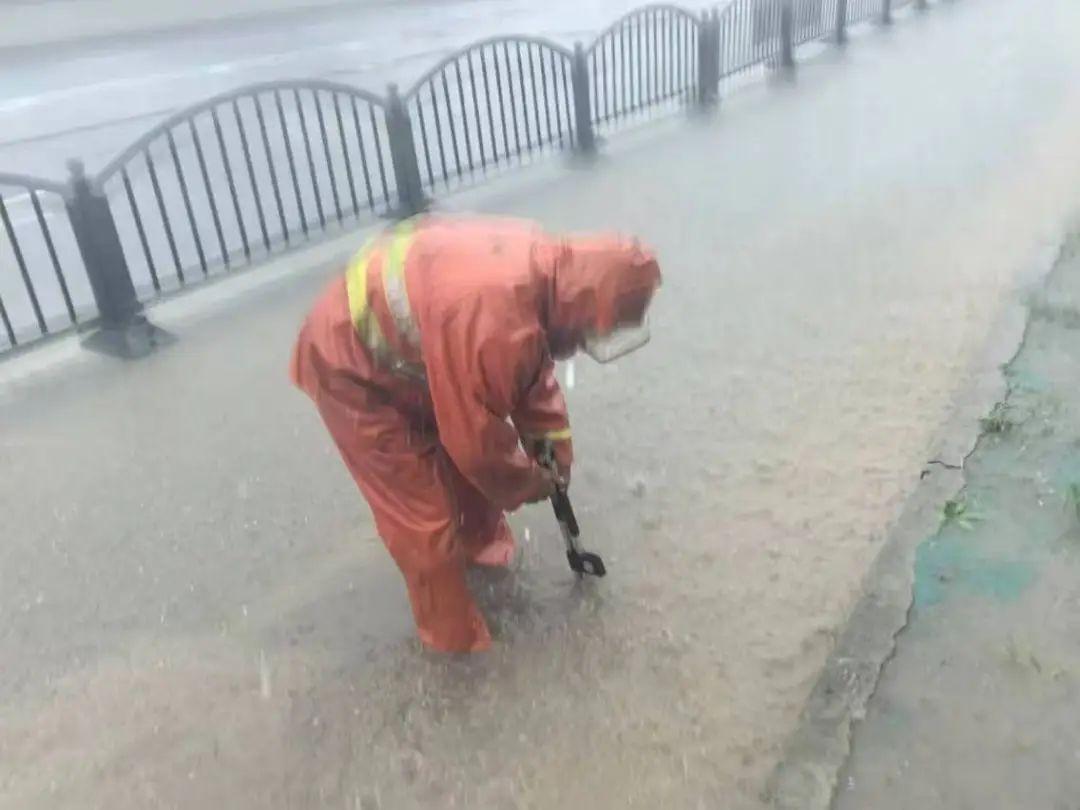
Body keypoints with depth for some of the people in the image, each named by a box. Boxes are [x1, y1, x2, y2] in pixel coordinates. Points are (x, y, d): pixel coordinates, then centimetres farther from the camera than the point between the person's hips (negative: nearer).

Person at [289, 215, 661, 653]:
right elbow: (476, 435, -26)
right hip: (351, 369, -8)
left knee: (465, 462, 22)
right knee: (423, 516, 0)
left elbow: (532, 365, 6)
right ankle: (451, 632, 23)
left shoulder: (540, 262, -12)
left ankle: (481, 541, 50)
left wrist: (552, 440, 6)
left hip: (400, 348, 9)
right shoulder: (492, 323, -41)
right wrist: (526, 484, -7)